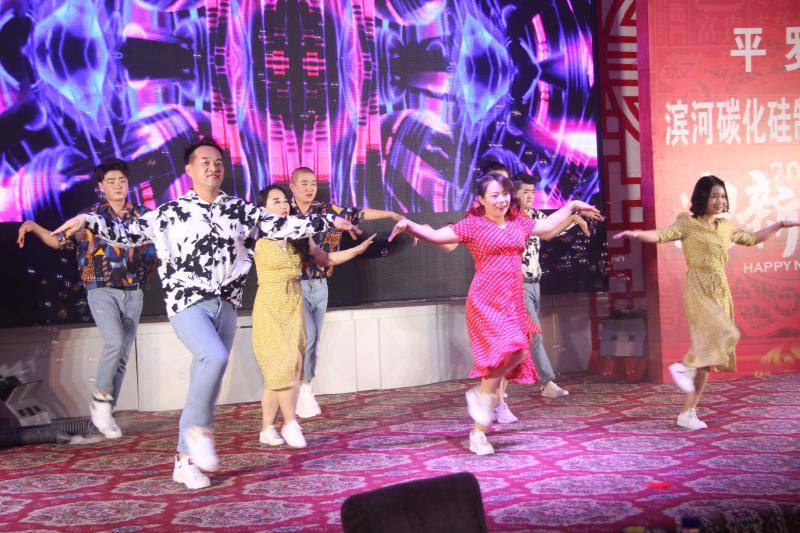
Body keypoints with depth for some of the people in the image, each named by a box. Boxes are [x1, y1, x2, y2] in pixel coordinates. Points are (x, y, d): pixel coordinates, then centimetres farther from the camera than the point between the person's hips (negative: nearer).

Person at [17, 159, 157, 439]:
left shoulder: (142, 216, 7)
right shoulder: (89, 217, 4)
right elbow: (59, 240, 11)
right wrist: (34, 226, -3)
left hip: (133, 293, 3)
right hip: (102, 291, -3)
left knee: (123, 356, 4)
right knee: (115, 342, -24)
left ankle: (104, 413, 15)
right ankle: (100, 398, -5)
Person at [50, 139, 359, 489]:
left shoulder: (240, 210, 12)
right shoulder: (171, 212, 3)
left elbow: (281, 226, 11)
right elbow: (128, 233, 4)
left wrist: (328, 220, 6)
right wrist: (88, 220, -9)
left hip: (225, 305, 4)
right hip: (187, 303, -4)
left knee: (203, 381, 5)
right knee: (215, 357, -29)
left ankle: (186, 460, 14)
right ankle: (199, 427, -8)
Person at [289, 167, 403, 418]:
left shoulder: (326, 210, 5)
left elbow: (357, 214, 2)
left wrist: (391, 214, -4)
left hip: (319, 285, 4)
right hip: (294, 285, -4)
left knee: (313, 341, 8)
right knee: (307, 335, -15)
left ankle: (302, 392, 19)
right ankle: (303, 388, 3)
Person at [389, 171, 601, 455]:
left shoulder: (518, 223, 15)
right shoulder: (473, 225, -1)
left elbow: (548, 225, 33)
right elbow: (436, 236, -4)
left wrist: (572, 205, 40)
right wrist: (410, 225, -20)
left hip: (512, 303, 6)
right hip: (486, 301, -6)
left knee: (512, 356, 2)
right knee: (512, 349, -28)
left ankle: (478, 433, 10)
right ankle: (483, 394, -1)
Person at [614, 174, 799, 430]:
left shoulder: (726, 227, 15)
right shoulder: (688, 223, -2)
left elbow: (752, 239, 31)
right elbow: (662, 235, -17)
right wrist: (638, 234, -36)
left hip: (720, 293, 7)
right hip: (698, 290, -7)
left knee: (708, 351, 4)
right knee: (722, 334, -28)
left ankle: (688, 413, 8)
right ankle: (684, 367, -5)